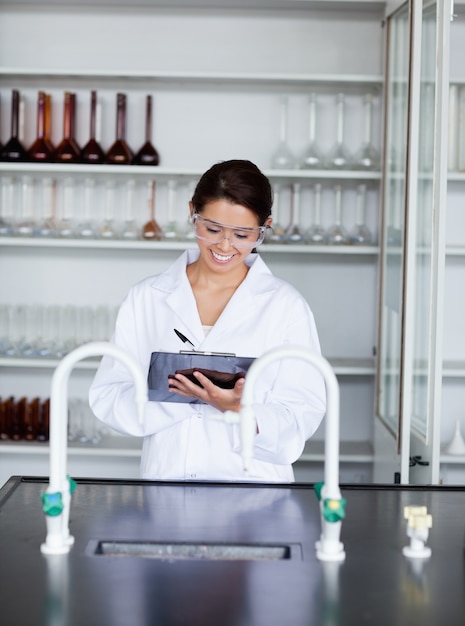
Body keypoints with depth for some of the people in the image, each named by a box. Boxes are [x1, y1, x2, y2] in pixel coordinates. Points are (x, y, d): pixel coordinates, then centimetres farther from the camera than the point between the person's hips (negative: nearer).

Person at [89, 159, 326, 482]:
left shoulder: (287, 305, 4)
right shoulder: (146, 298, 10)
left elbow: (303, 416, 0)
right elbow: (107, 396, 4)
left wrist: (238, 408, -17)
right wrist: (168, 392, -13)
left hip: (253, 483, -2)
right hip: (166, 478, 2)